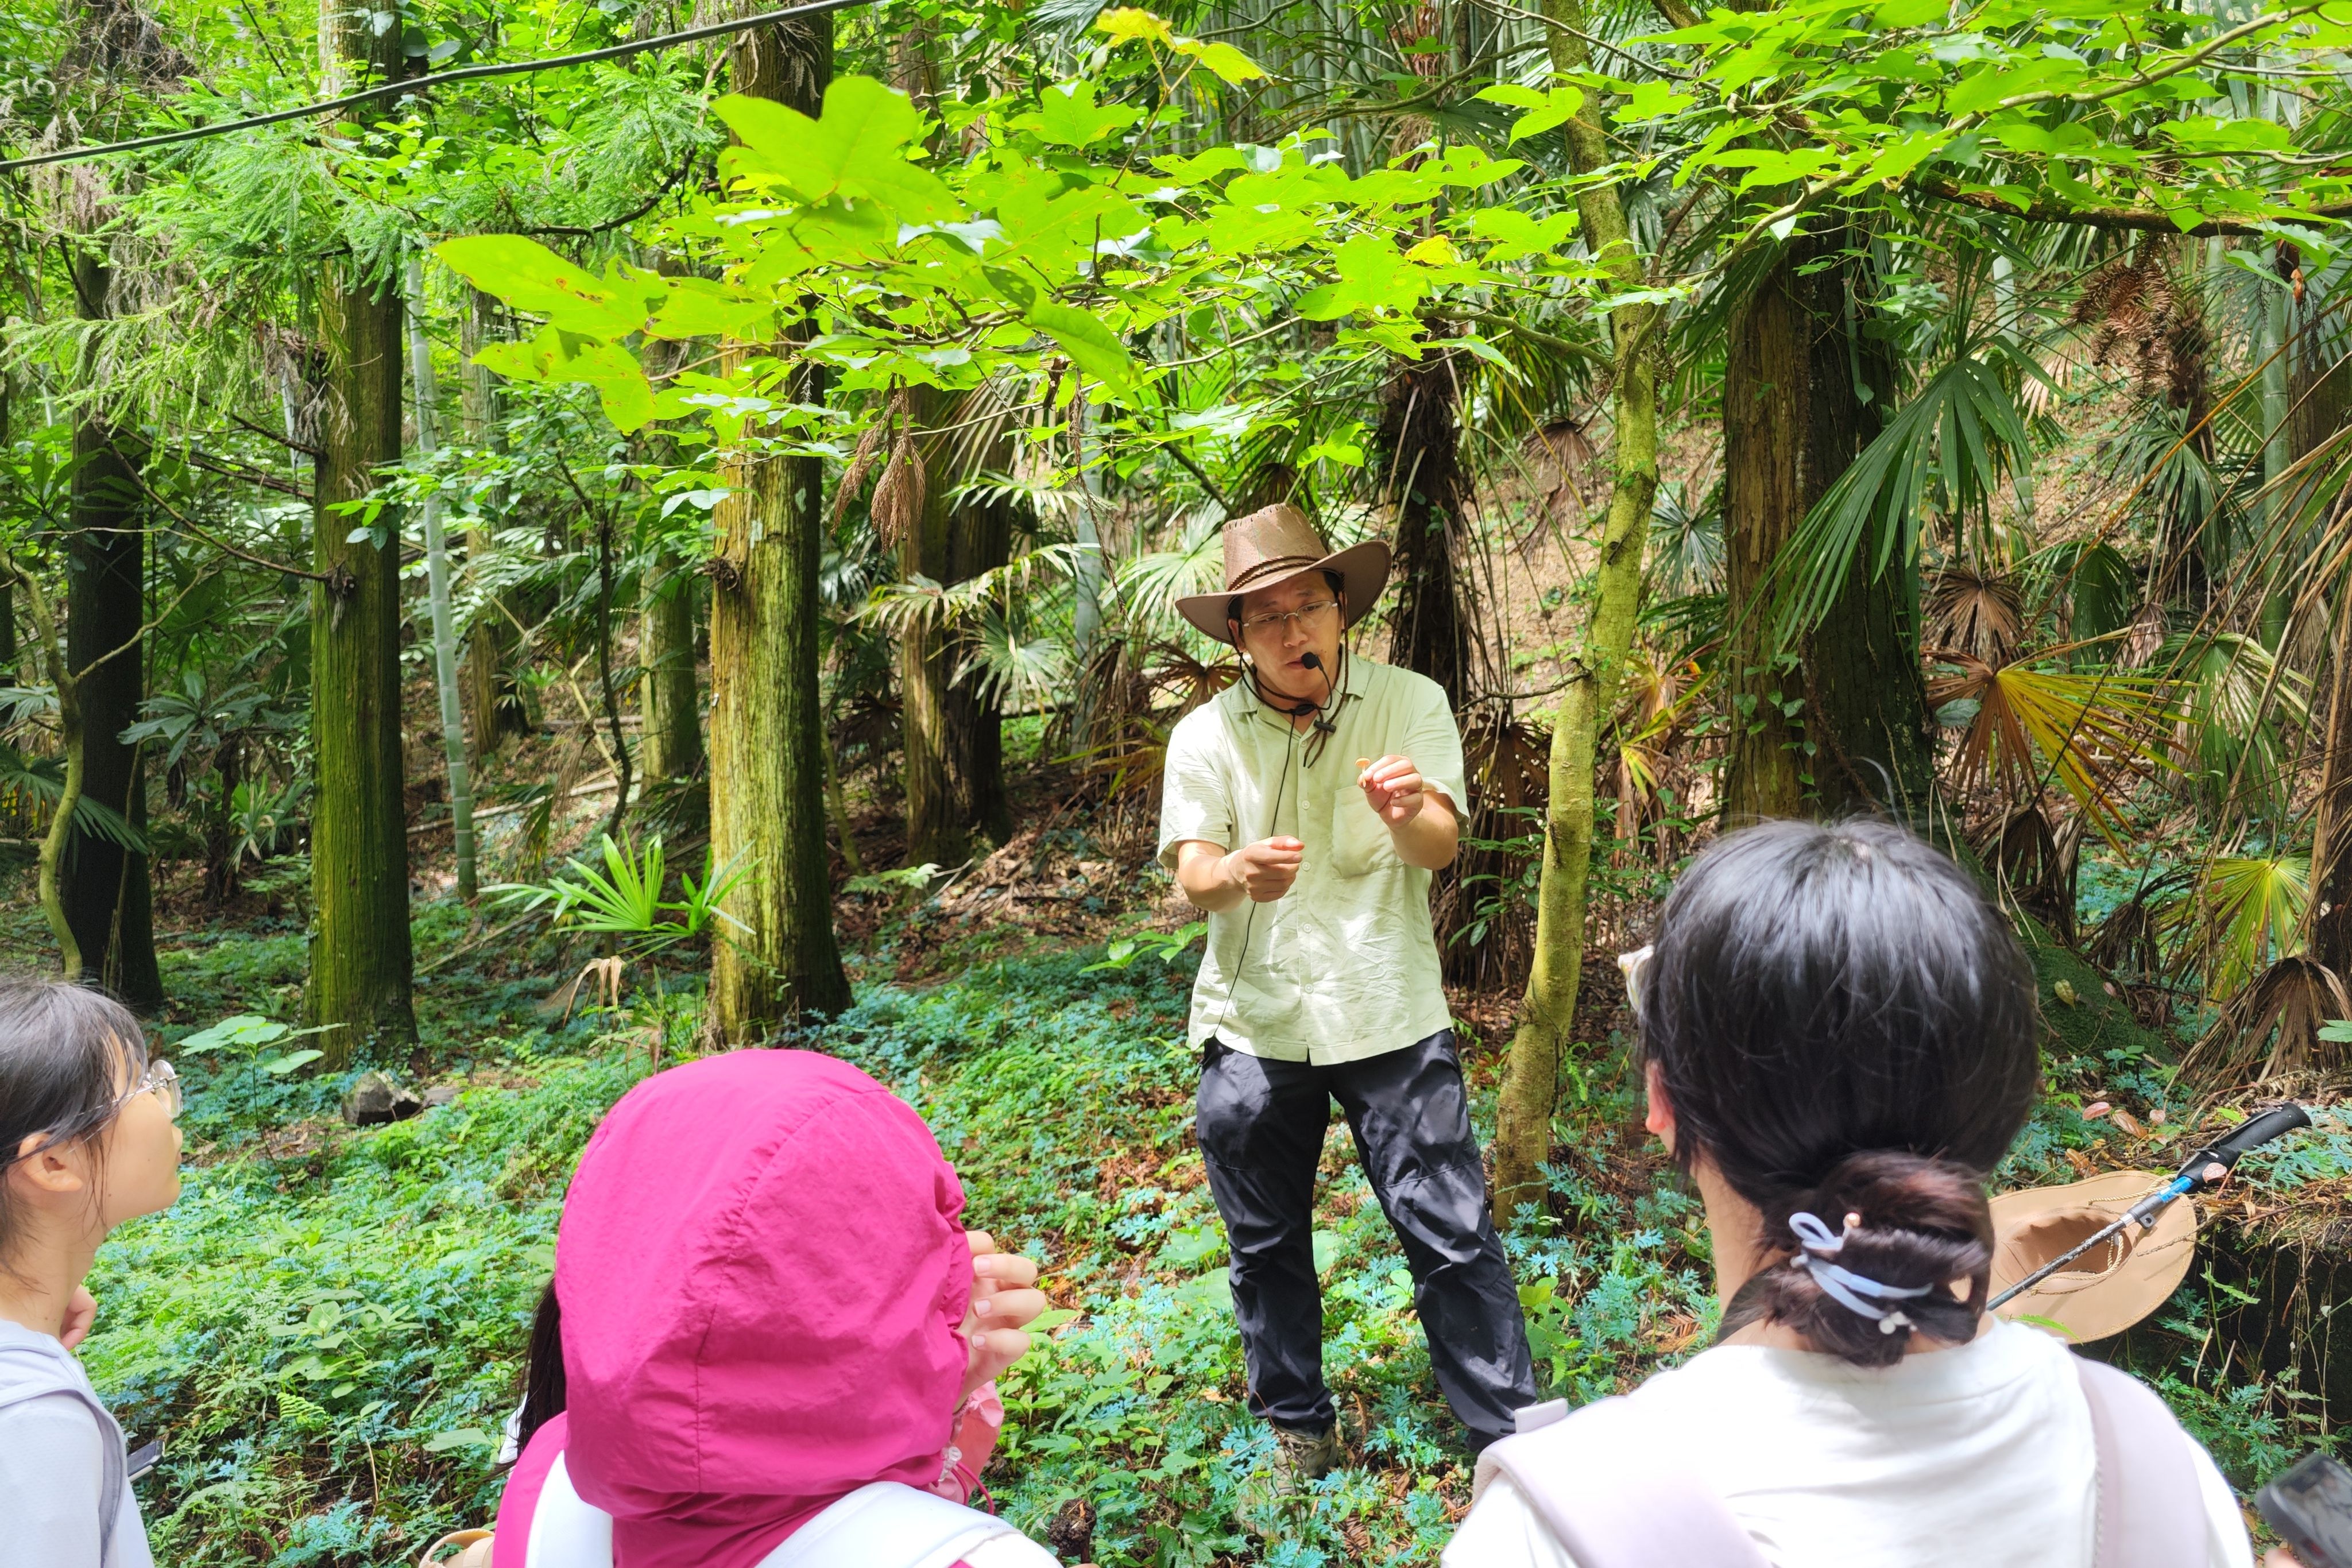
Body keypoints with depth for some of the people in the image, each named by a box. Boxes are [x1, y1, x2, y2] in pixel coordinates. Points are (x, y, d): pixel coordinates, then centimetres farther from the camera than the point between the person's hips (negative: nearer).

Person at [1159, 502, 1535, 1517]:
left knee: (1452, 1235, 1)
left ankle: (1512, 1440, 19)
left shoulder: (1409, 705, -4)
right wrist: (1236, 873, -33)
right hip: (1251, 1024, 2)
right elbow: (1191, 877, -8)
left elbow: (1440, 846, -14)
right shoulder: (1207, 734, 0)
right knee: (1265, 1245, 14)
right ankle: (1298, 1435, 34)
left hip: (1388, 1016, -2)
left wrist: (1407, 811, -39)